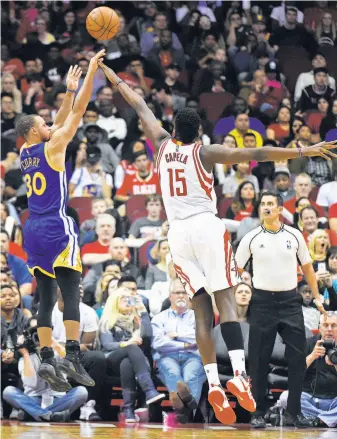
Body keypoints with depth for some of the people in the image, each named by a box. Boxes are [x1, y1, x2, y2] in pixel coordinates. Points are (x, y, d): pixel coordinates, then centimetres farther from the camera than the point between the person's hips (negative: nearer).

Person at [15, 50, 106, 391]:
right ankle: (72, 356, -19)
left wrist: (70, 89, 29)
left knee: (46, 297, 6)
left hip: (33, 231, 7)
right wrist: (92, 71, -1)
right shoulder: (51, 147, -5)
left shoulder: (26, 153, 13)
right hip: (57, 228, -7)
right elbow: (78, 112, -5)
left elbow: (61, 121, 25)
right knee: (71, 292, -9)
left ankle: (47, 360, -3)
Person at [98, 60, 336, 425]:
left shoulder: (163, 145, 10)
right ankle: (238, 373, -27)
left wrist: (115, 80, 38)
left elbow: (141, 108, 25)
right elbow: (254, 154, -10)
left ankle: (213, 383, -12)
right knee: (226, 300, -9)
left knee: (202, 310, 1)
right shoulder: (205, 152, 0)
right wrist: (302, 151, -13)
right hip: (207, 227, -4)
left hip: (178, 232, 4)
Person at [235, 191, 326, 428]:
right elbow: (236, 270, 6)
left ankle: (293, 413, 6)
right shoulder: (251, 238, 1)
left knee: (297, 359, -1)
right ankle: (259, 412, 8)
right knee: (259, 360, -1)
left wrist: (317, 297, 10)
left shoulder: (294, 236, 4)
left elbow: (307, 267, 13)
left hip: (290, 300, 1)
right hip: (263, 301, -1)